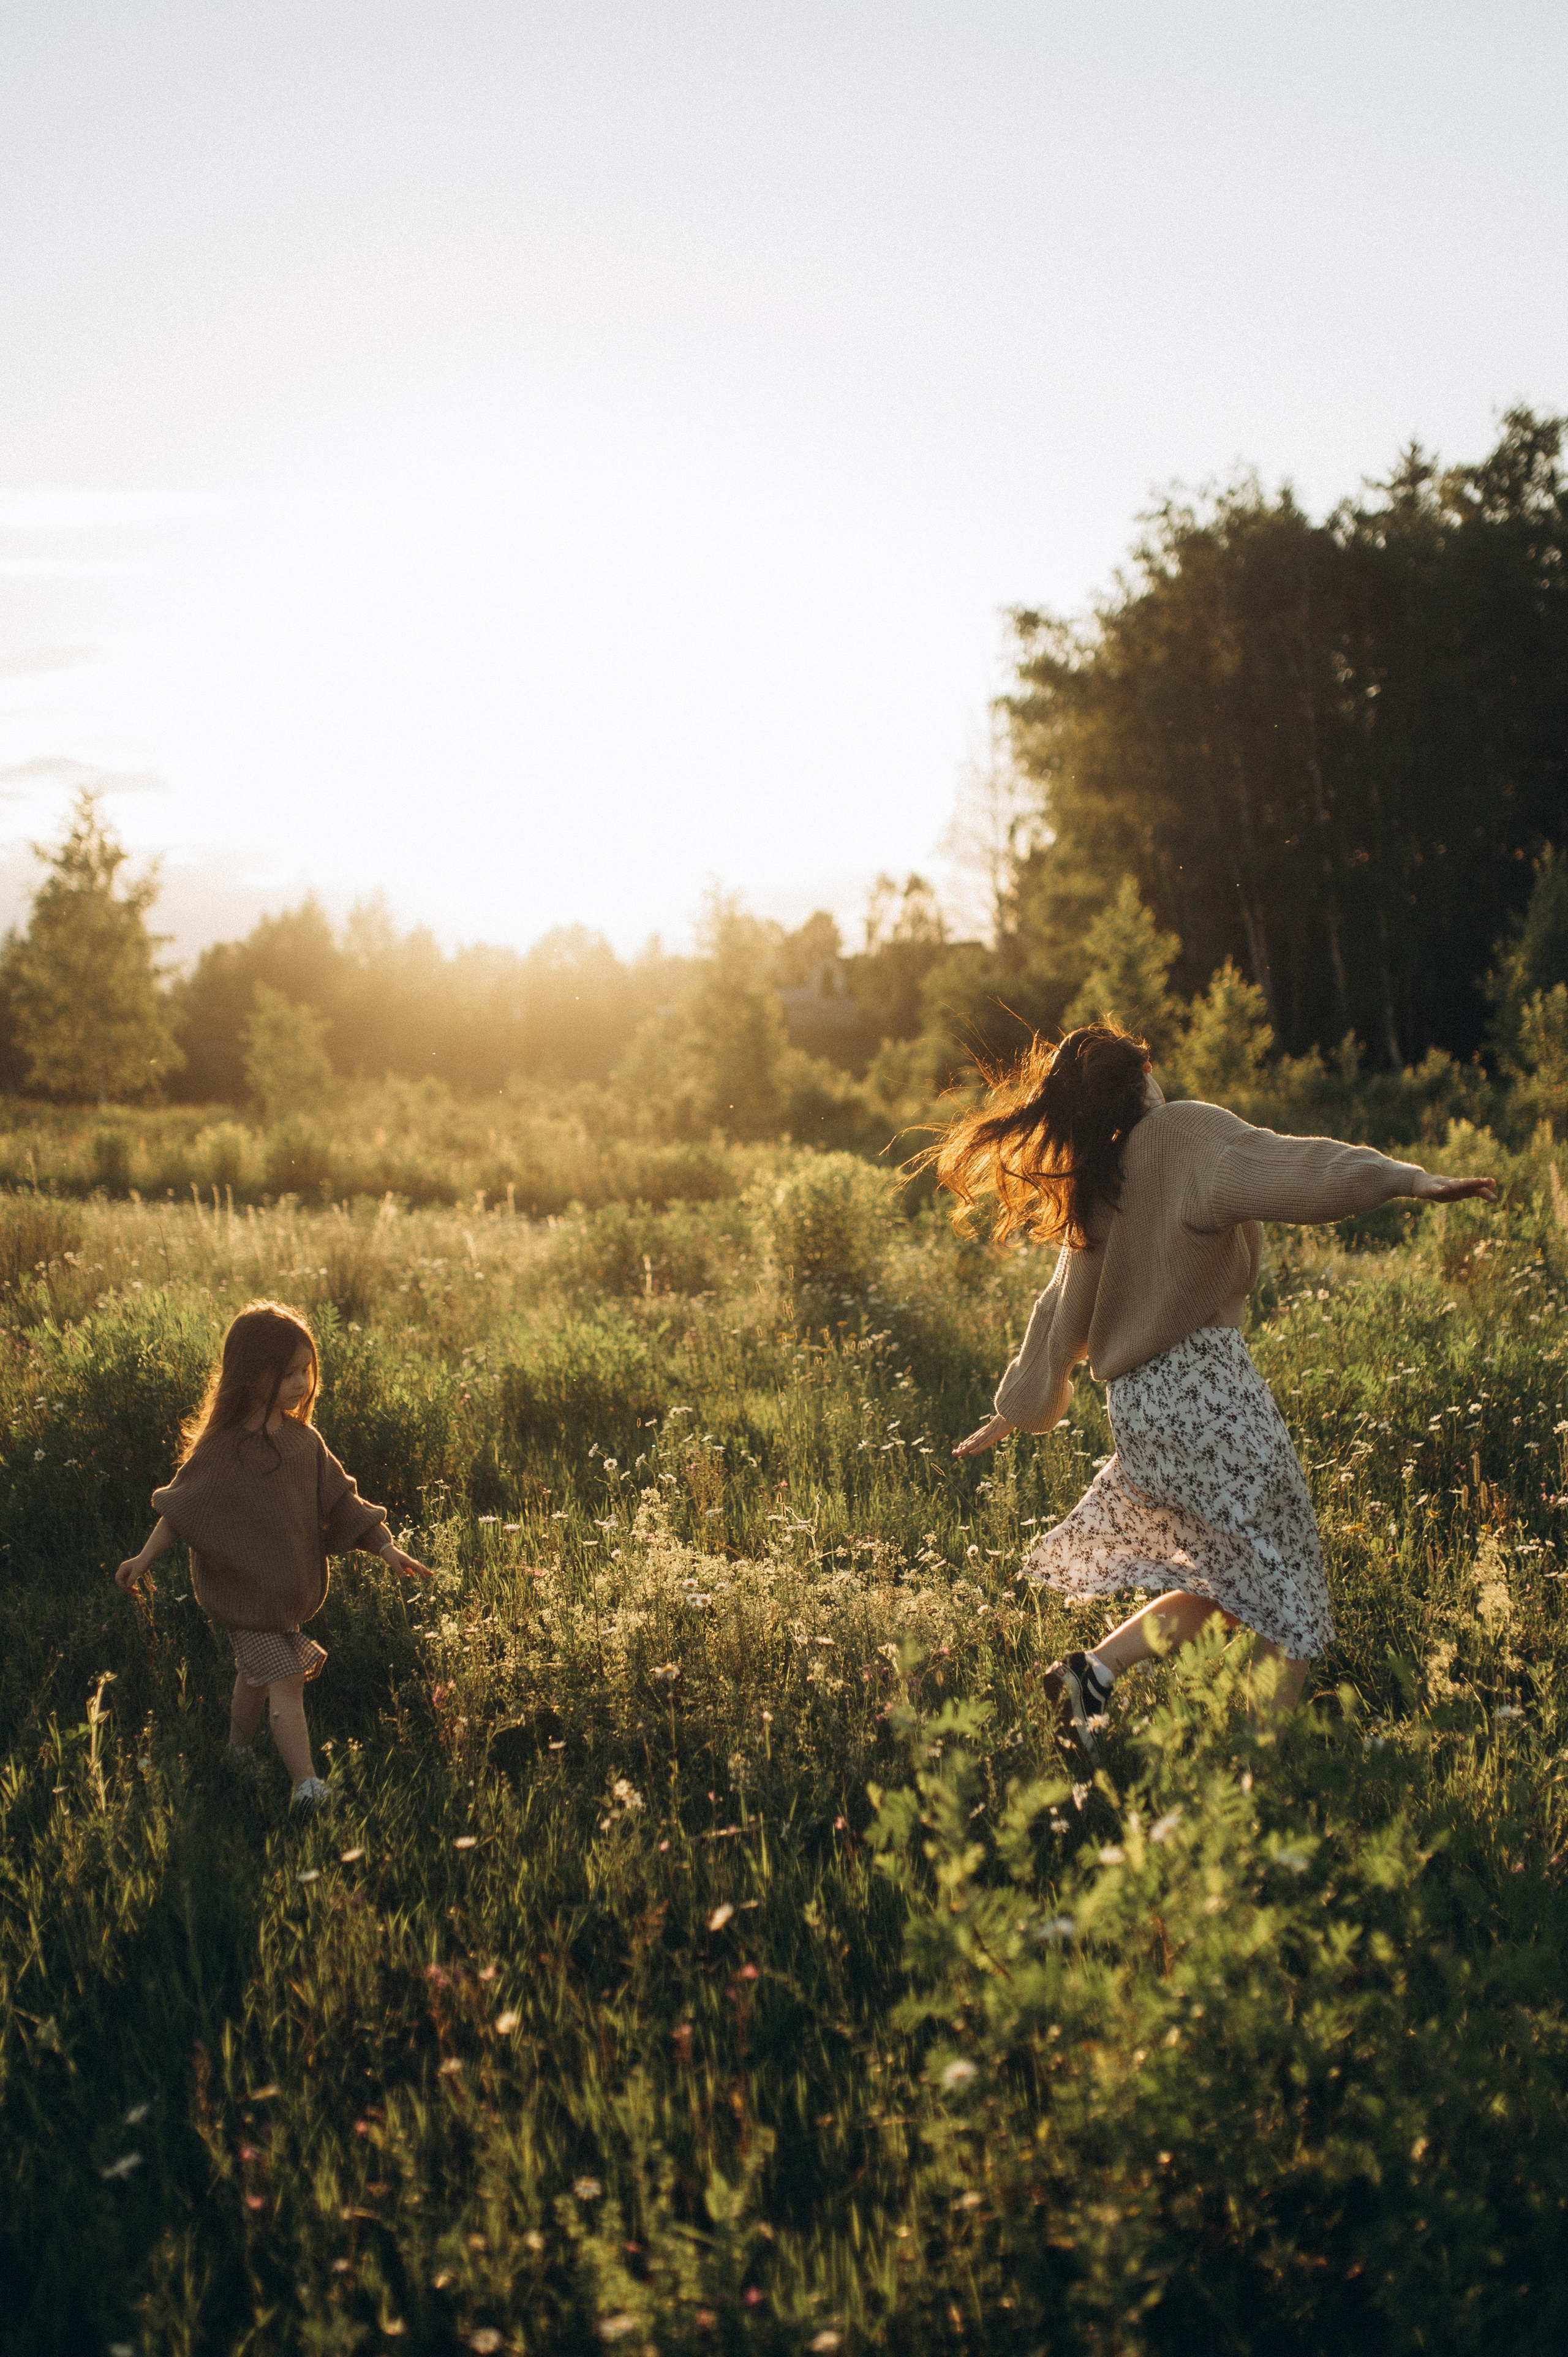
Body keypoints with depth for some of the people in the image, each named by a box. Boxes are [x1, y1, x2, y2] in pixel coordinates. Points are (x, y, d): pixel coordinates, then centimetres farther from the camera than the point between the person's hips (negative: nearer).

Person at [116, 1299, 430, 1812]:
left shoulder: (303, 1440, 1)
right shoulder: (222, 1447, -17)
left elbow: (339, 1500, 5)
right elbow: (183, 1508, -10)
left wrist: (386, 1547, 1)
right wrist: (146, 1558, -15)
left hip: (289, 1587, 6)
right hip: (243, 1590, -6)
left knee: (256, 1674, 23)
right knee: (284, 1680, -12)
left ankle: (238, 1751, 43)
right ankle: (305, 1786, -13)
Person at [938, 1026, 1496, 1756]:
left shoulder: (1093, 1188, 14)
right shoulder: (1186, 1133, -5)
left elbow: (1063, 1312, 20)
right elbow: (1277, 1166, -24)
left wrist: (1018, 1409, 30)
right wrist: (1404, 1178, -33)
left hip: (1137, 1405, 7)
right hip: (1206, 1386, -7)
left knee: (1222, 1583, 19)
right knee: (1284, 1594, 1)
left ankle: (1091, 1672, 8)